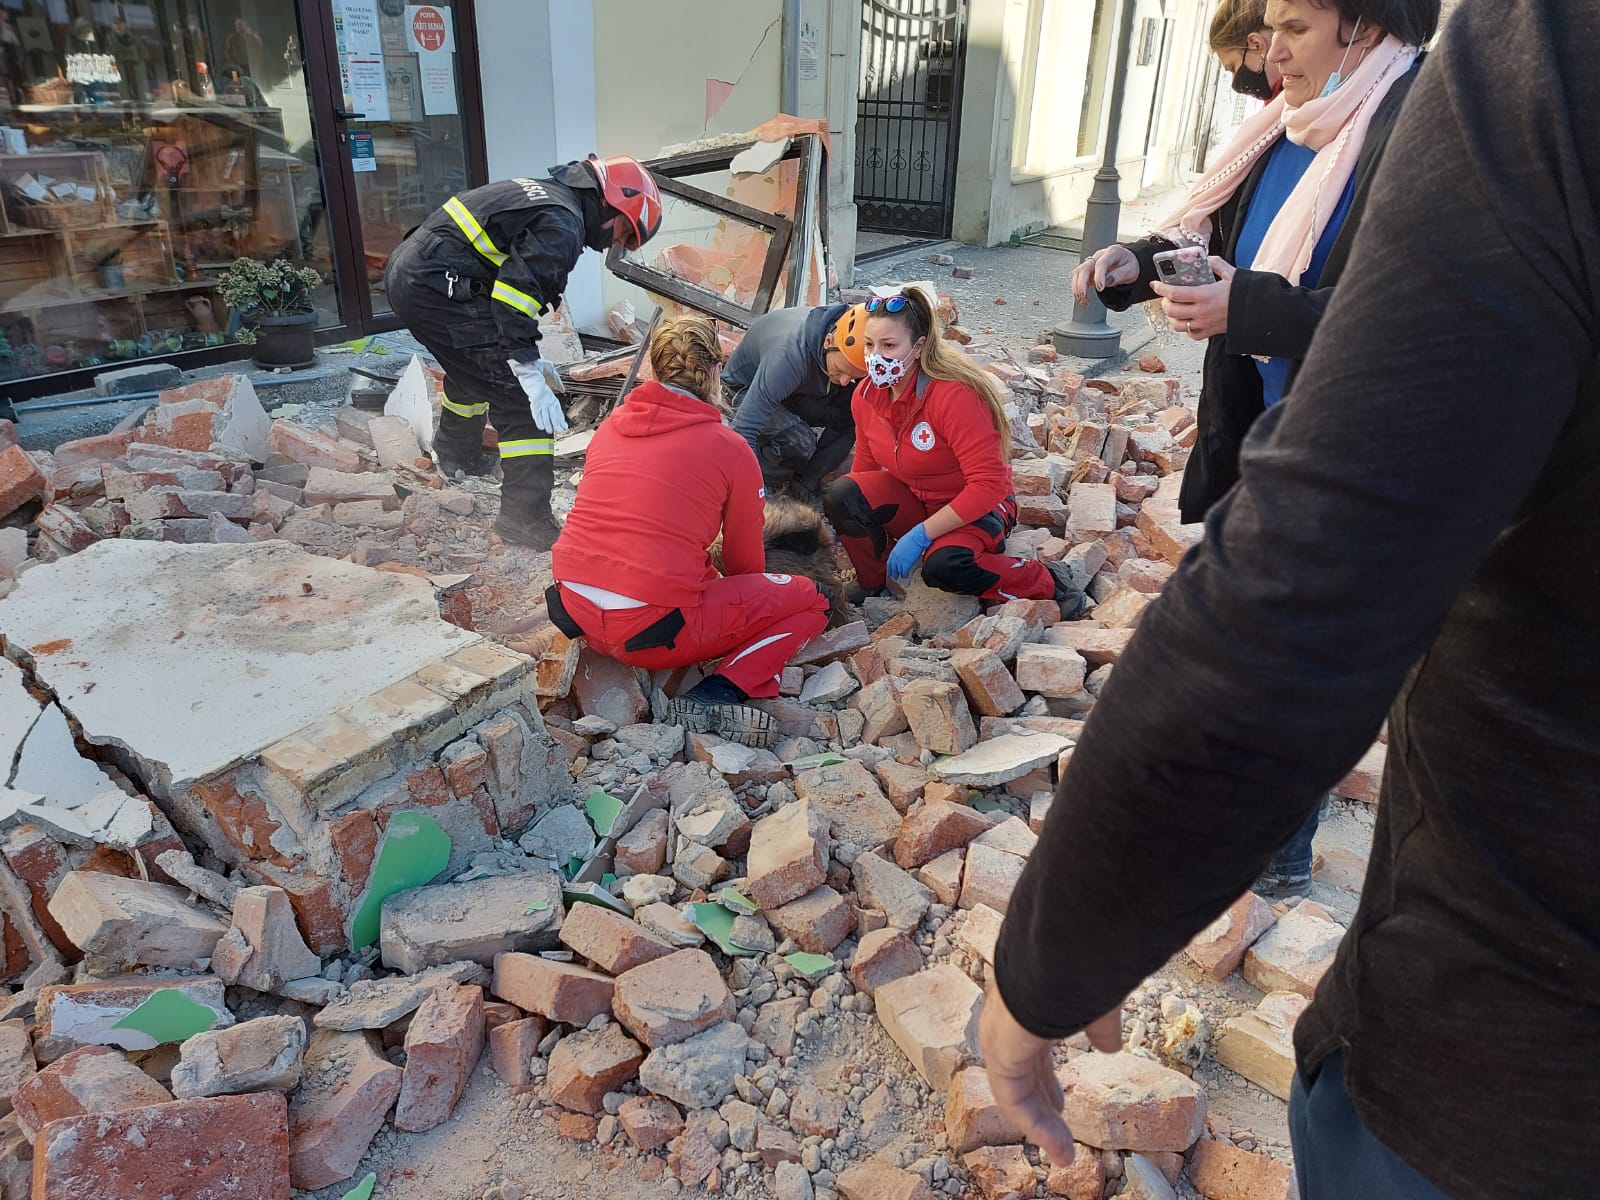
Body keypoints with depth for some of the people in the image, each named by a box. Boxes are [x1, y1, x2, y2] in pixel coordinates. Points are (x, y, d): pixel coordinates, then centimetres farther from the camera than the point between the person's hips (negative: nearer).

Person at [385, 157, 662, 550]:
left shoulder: (545, 194, 20)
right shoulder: (563, 224, -11)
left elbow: (513, 277, 26)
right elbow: (517, 290, -24)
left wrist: (529, 358, 25)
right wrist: (530, 372, -25)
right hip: (437, 287, -11)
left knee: (473, 367, 33)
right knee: (518, 396, -8)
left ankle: (457, 453, 55)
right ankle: (526, 515, -9)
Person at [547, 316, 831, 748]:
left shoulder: (611, 425, 11)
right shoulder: (729, 448, -2)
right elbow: (744, 560, 9)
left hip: (574, 611, 7)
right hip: (652, 632, -6)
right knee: (808, 601, 8)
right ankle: (718, 695, -11)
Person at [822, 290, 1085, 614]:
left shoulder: (953, 395, -28)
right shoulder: (865, 395, -8)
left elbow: (989, 484, -30)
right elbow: (866, 465, 8)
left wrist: (920, 534, -31)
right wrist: (845, 523, -3)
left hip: (977, 509, -5)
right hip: (912, 498, 6)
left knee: (942, 565, -37)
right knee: (842, 495, -21)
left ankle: (1046, 582, -10)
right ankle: (872, 580, 6)